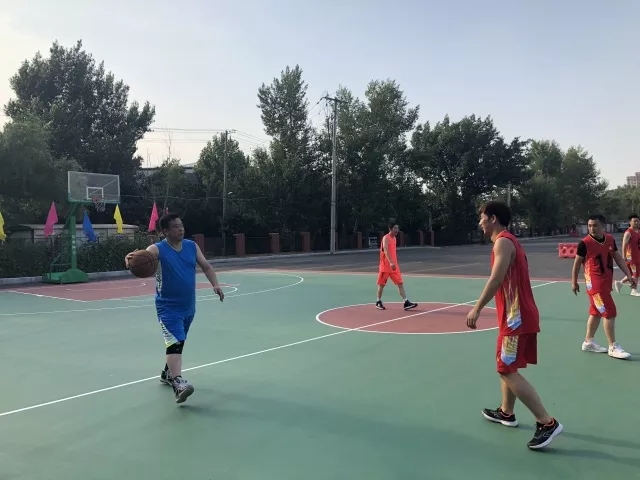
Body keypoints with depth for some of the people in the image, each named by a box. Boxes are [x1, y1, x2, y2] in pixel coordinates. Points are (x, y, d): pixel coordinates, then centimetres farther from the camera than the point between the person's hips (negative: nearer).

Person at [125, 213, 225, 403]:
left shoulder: (192, 246, 2)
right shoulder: (157, 249, -14)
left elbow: (206, 266, 8)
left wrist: (215, 284, -8)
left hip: (188, 306, 6)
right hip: (168, 307, -6)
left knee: (179, 342, 20)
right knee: (175, 343, -20)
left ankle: (167, 373, 41)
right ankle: (178, 383, -28)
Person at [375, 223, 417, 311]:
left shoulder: (394, 238, 13)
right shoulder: (386, 238, -13)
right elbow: (386, 251, -27)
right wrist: (391, 262, -39)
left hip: (394, 265, 8)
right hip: (385, 265, -7)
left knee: (400, 283, 0)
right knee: (382, 284, 4)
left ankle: (406, 303, -4)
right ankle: (378, 302, 19)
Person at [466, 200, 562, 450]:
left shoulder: (503, 241, -14)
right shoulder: (508, 241, 17)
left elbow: (496, 278, -26)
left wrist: (477, 308, -24)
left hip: (516, 317, -11)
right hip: (519, 315, 11)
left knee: (508, 371, -8)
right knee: (507, 367, 20)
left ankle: (547, 423, -6)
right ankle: (506, 412, 32)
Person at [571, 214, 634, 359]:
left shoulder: (610, 239, 3)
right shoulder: (585, 243, -14)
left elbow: (618, 258, 9)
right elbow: (577, 263, -4)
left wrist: (629, 275, 3)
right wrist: (574, 282, 1)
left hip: (606, 283, 7)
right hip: (595, 284, -7)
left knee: (596, 313, 15)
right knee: (610, 313, -9)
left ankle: (588, 342, 28)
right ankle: (613, 347, 1)